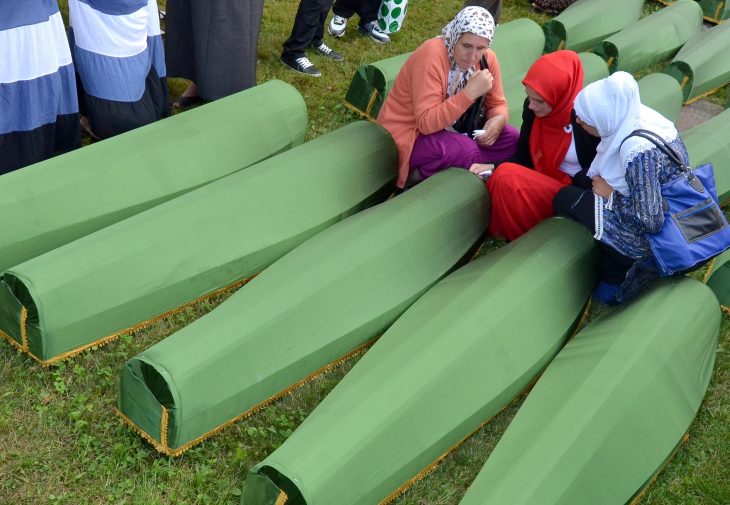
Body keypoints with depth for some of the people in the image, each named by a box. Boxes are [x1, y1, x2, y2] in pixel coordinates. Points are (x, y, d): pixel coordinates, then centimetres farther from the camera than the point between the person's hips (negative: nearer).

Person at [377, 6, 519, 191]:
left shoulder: (487, 58, -6)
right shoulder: (431, 56, -26)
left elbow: (497, 104, 6)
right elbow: (427, 123, -32)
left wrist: (498, 120, -18)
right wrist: (471, 91, -36)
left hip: (448, 130, 8)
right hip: (407, 136, -8)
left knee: (512, 138, -7)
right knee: (466, 150, -33)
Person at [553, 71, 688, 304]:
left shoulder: (638, 152, -33)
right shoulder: (636, 116, -7)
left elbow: (650, 222, -29)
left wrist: (610, 194, -16)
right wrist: (603, 182, -3)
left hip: (657, 236, -8)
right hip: (674, 214, 8)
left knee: (565, 199, 1)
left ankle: (615, 281, 14)